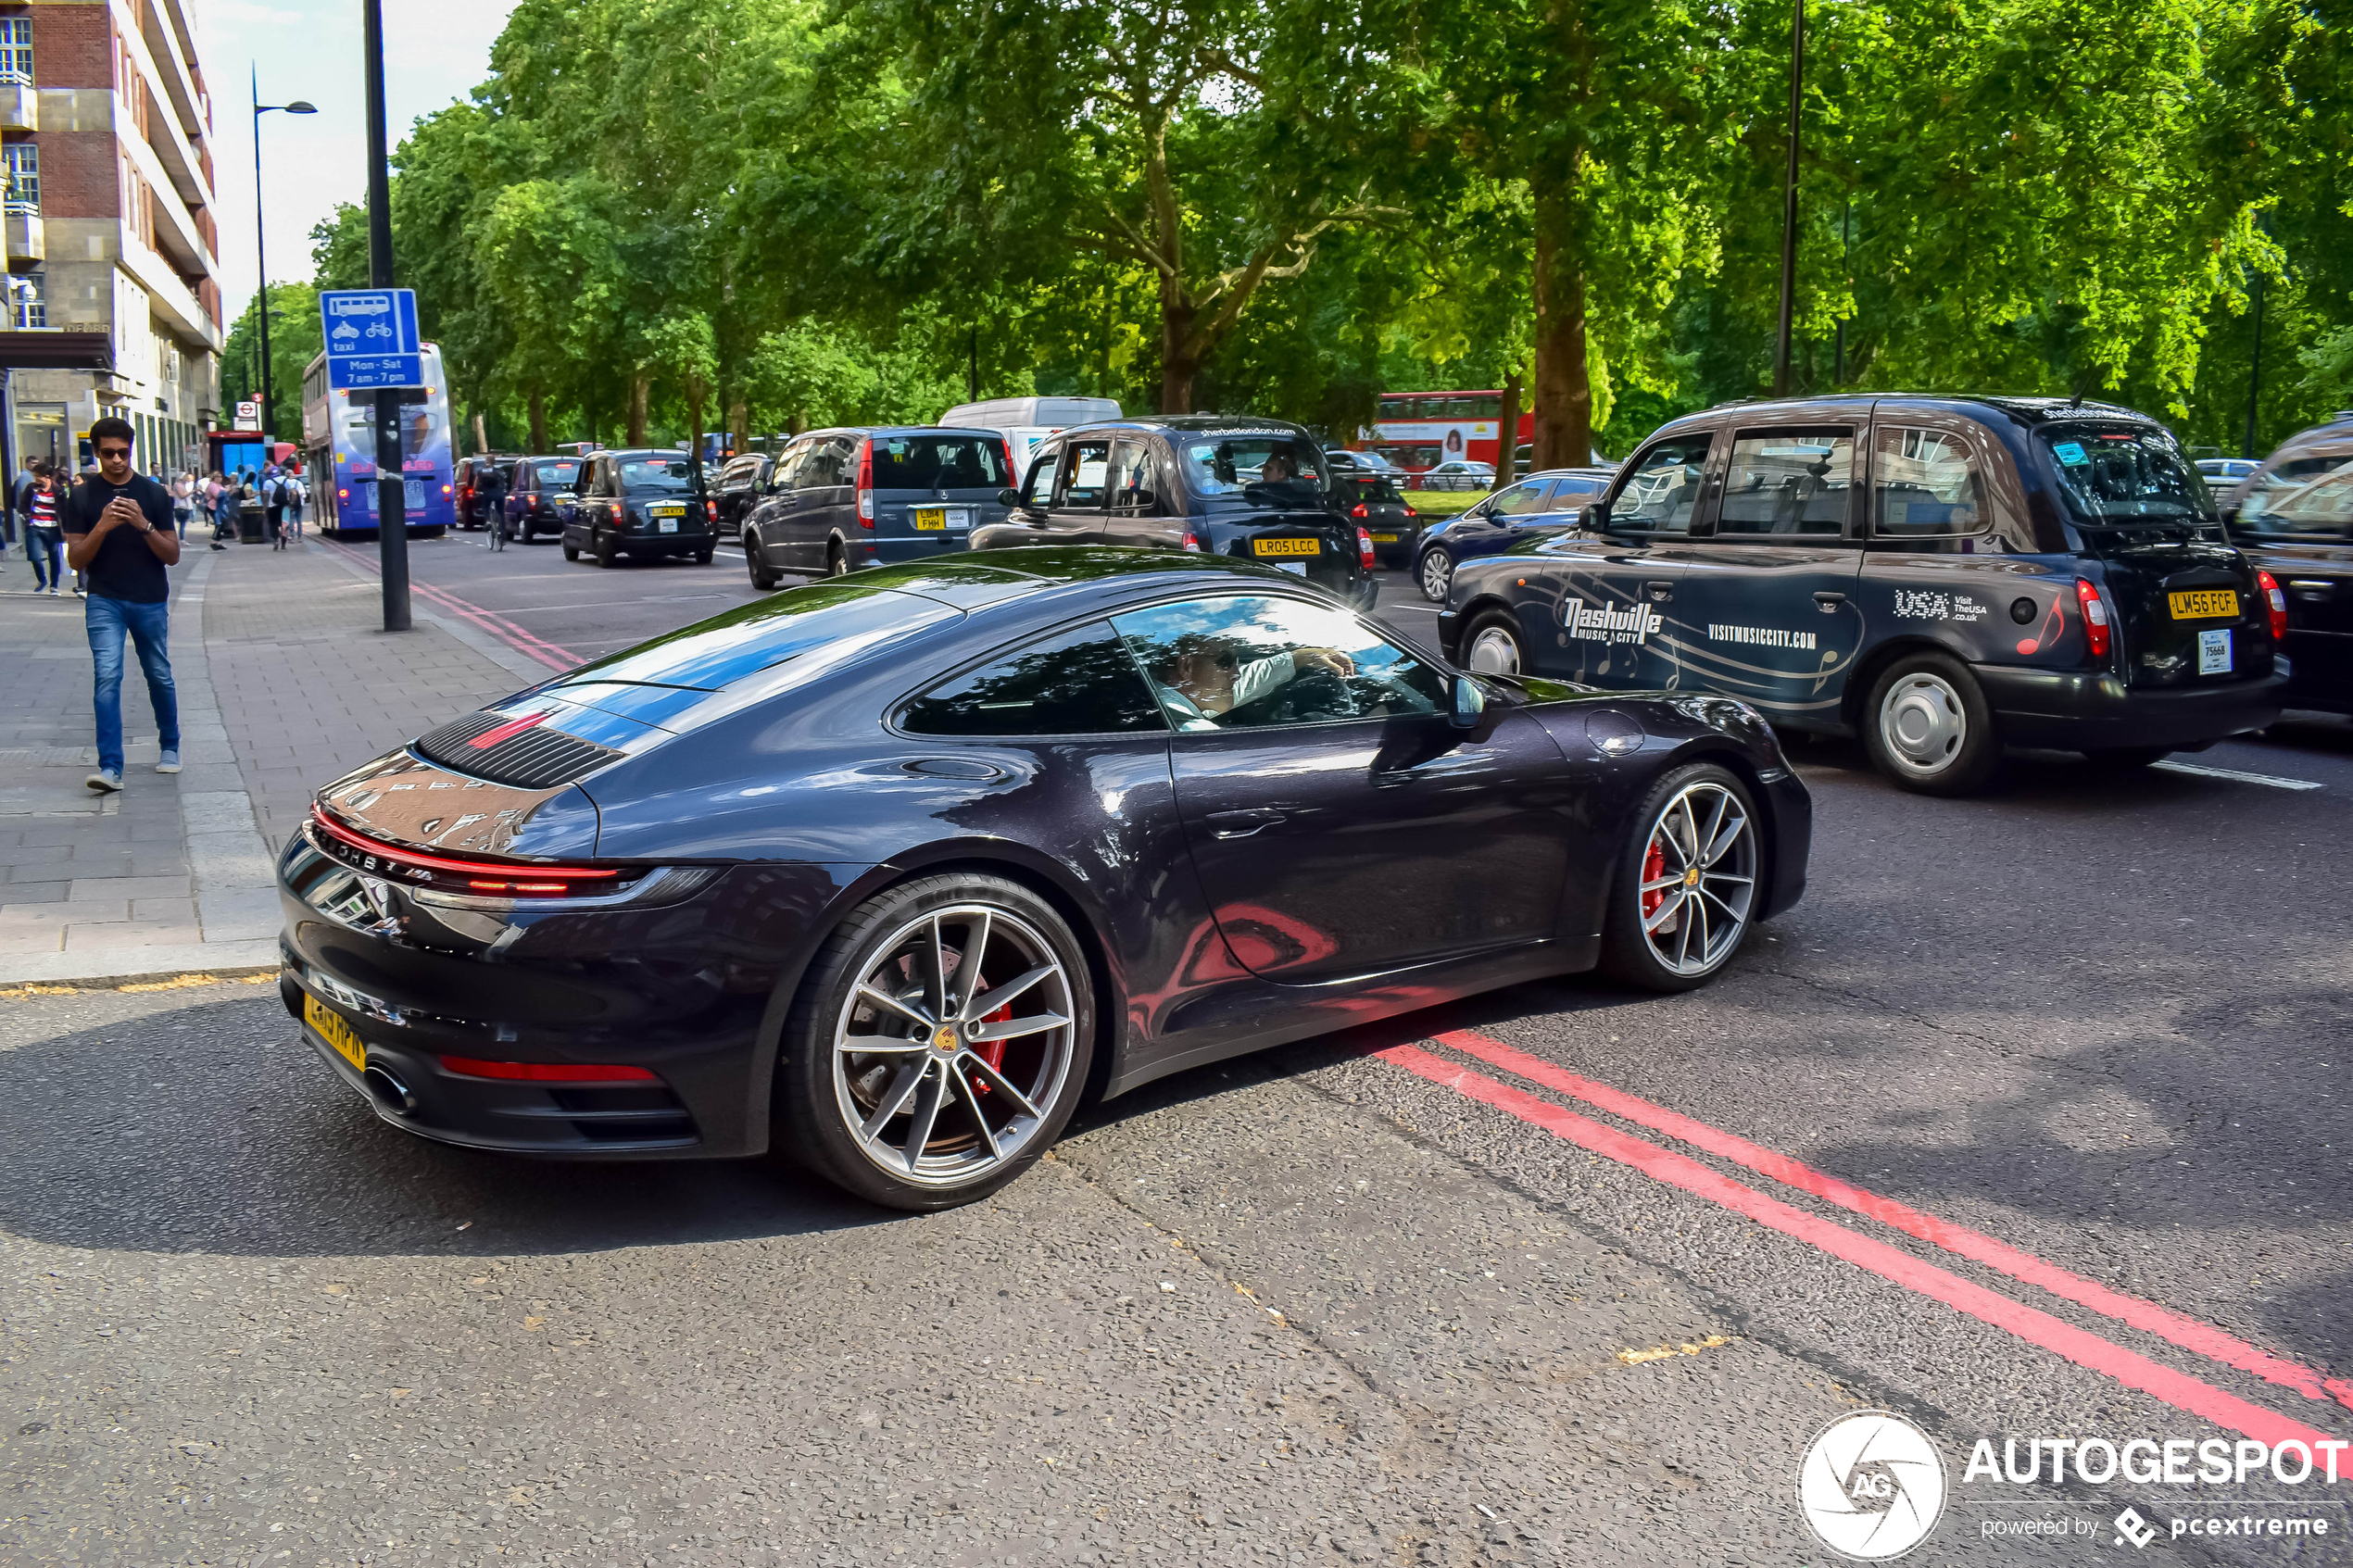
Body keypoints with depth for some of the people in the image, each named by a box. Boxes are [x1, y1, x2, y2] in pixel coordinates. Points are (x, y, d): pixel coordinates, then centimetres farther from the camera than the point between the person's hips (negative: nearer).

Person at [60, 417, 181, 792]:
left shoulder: (154, 493, 1)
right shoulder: (82, 497, 1)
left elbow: (173, 556, 0)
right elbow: (76, 560, -2)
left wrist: (144, 525, -17)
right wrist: (102, 527, -19)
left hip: (150, 602, 1)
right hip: (104, 602, -1)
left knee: (159, 676, 12)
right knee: (107, 677, -14)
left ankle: (170, 747, 34)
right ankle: (110, 768, -17)